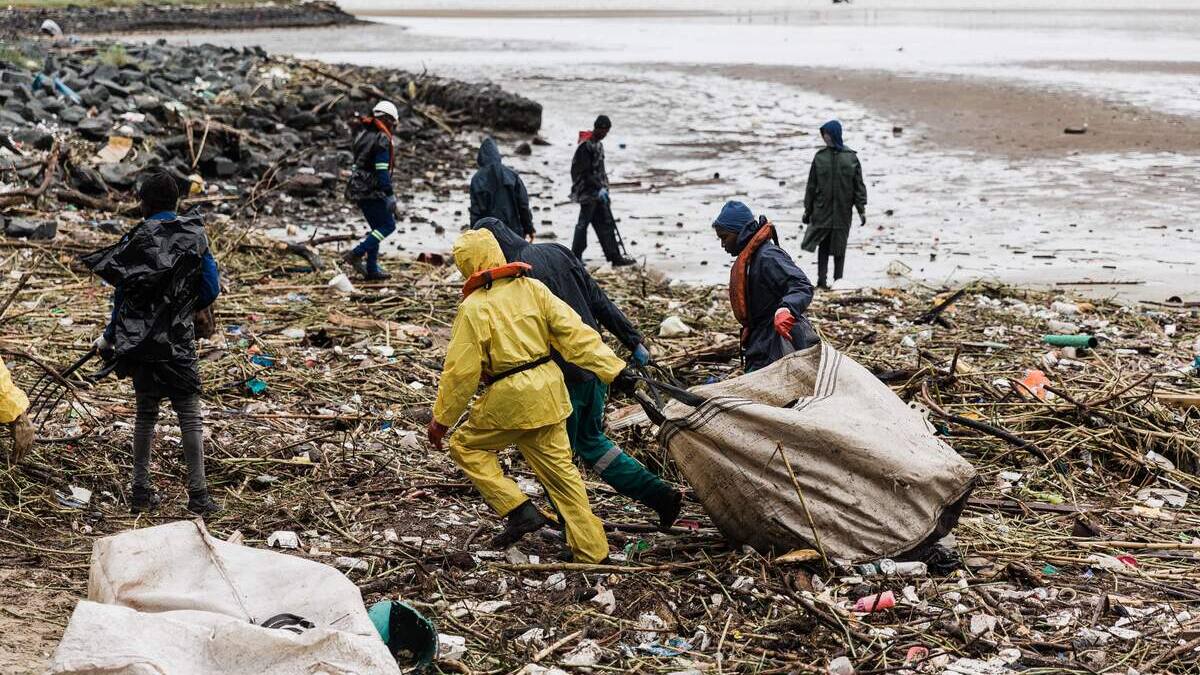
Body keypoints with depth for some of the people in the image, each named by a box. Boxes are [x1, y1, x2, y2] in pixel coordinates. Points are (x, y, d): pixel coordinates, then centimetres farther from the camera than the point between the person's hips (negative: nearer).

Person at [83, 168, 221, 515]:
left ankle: (141, 492, 17)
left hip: (138, 341, 2)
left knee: (145, 413, 13)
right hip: (177, 340, -2)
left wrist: (110, 336, 12)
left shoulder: (136, 239, -2)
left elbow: (122, 293, 0)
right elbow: (211, 289, -2)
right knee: (189, 415, 2)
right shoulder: (194, 235, -3)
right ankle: (198, 495, -1)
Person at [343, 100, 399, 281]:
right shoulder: (382, 139, -14)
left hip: (359, 189, 10)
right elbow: (382, 170, -21)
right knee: (388, 225, -3)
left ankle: (372, 269, 13)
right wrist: (390, 195, -20)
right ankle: (355, 254, -11)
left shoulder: (362, 134, 14)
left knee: (377, 227, 15)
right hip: (372, 191, -10)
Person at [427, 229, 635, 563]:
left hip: (509, 398, -6)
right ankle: (592, 551, 17)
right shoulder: (532, 288, 3)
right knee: (559, 467, 15)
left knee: (465, 445, 16)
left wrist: (441, 419, -1)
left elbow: (460, 371, -11)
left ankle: (519, 511, 5)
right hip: (548, 390, 6)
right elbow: (573, 331, -2)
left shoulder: (474, 308, -12)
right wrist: (612, 368, -1)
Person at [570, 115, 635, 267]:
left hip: (598, 191, 9)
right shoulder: (585, 145, -16)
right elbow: (584, 172, -20)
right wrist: (599, 188, -22)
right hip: (587, 192, -9)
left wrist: (604, 188, 18)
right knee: (583, 223, -2)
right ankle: (576, 257, 6)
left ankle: (615, 256, 8)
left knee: (606, 223, 7)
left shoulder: (598, 143, 14)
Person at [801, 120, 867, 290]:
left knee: (839, 247, 6)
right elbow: (812, 186, 7)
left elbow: (859, 185, 2)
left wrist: (861, 209, -3)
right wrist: (808, 210, 6)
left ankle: (838, 281, 14)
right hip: (822, 211, 1)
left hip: (843, 212, -1)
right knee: (823, 247, 0)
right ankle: (822, 281, 3)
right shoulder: (820, 157, 3)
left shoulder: (851, 157, 0)